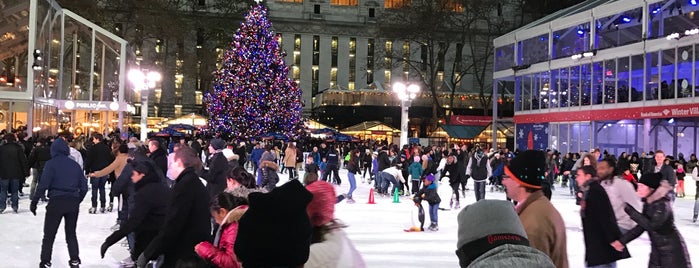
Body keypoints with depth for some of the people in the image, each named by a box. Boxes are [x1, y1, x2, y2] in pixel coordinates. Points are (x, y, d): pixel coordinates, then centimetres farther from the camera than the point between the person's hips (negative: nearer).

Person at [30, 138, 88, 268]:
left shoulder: (51, 163, -3)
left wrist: (34, 201, -6)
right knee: (71, 233, 16)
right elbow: (84, 187, 8)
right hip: (73, 203, 4)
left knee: (49, 235, 8)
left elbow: (43, 184, -13)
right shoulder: (75, 164, 9)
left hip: (56, 202, -4)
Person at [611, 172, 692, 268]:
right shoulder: (648, 203, 3)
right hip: (657, 250, 8)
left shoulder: (663, 204, -22)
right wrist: (622, 240, 0)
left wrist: (630, 211, -28)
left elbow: (651, 225, -31)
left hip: (672, 250, -8)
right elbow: (641, 226, 5)